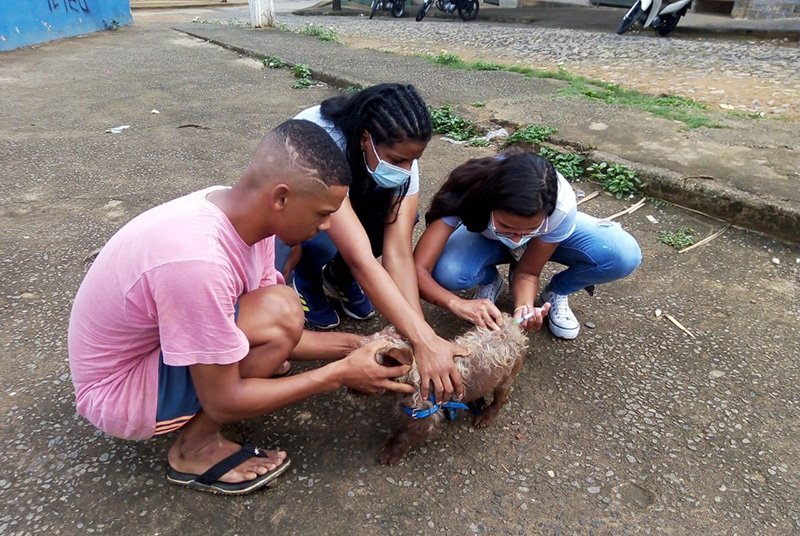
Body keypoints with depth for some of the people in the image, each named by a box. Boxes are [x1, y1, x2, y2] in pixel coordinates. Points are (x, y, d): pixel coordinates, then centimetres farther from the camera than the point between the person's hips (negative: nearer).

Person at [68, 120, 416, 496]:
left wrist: (354, 346, -8)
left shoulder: (236, 209, -12)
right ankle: (195, 448, -7)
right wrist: (340, 374, -21)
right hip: (116, 393, -7)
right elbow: (223, 403, -26)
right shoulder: (198, 262, -37)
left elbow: (274, 332, -1)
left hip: (152, 338, 7)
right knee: (279, 312, -27)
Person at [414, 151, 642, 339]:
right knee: (445, 271, -34)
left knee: (624, 255, -26)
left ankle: (556, 292, 3)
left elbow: (527, 272, -22)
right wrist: (457, 302, -57)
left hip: (551, 233, 1)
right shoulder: (466, 196, -39)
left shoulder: (562, 205, -37)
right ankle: (490, 282, 1)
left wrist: (524, 308, -42)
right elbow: (418, 269, -41)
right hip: (485, 236, 0)